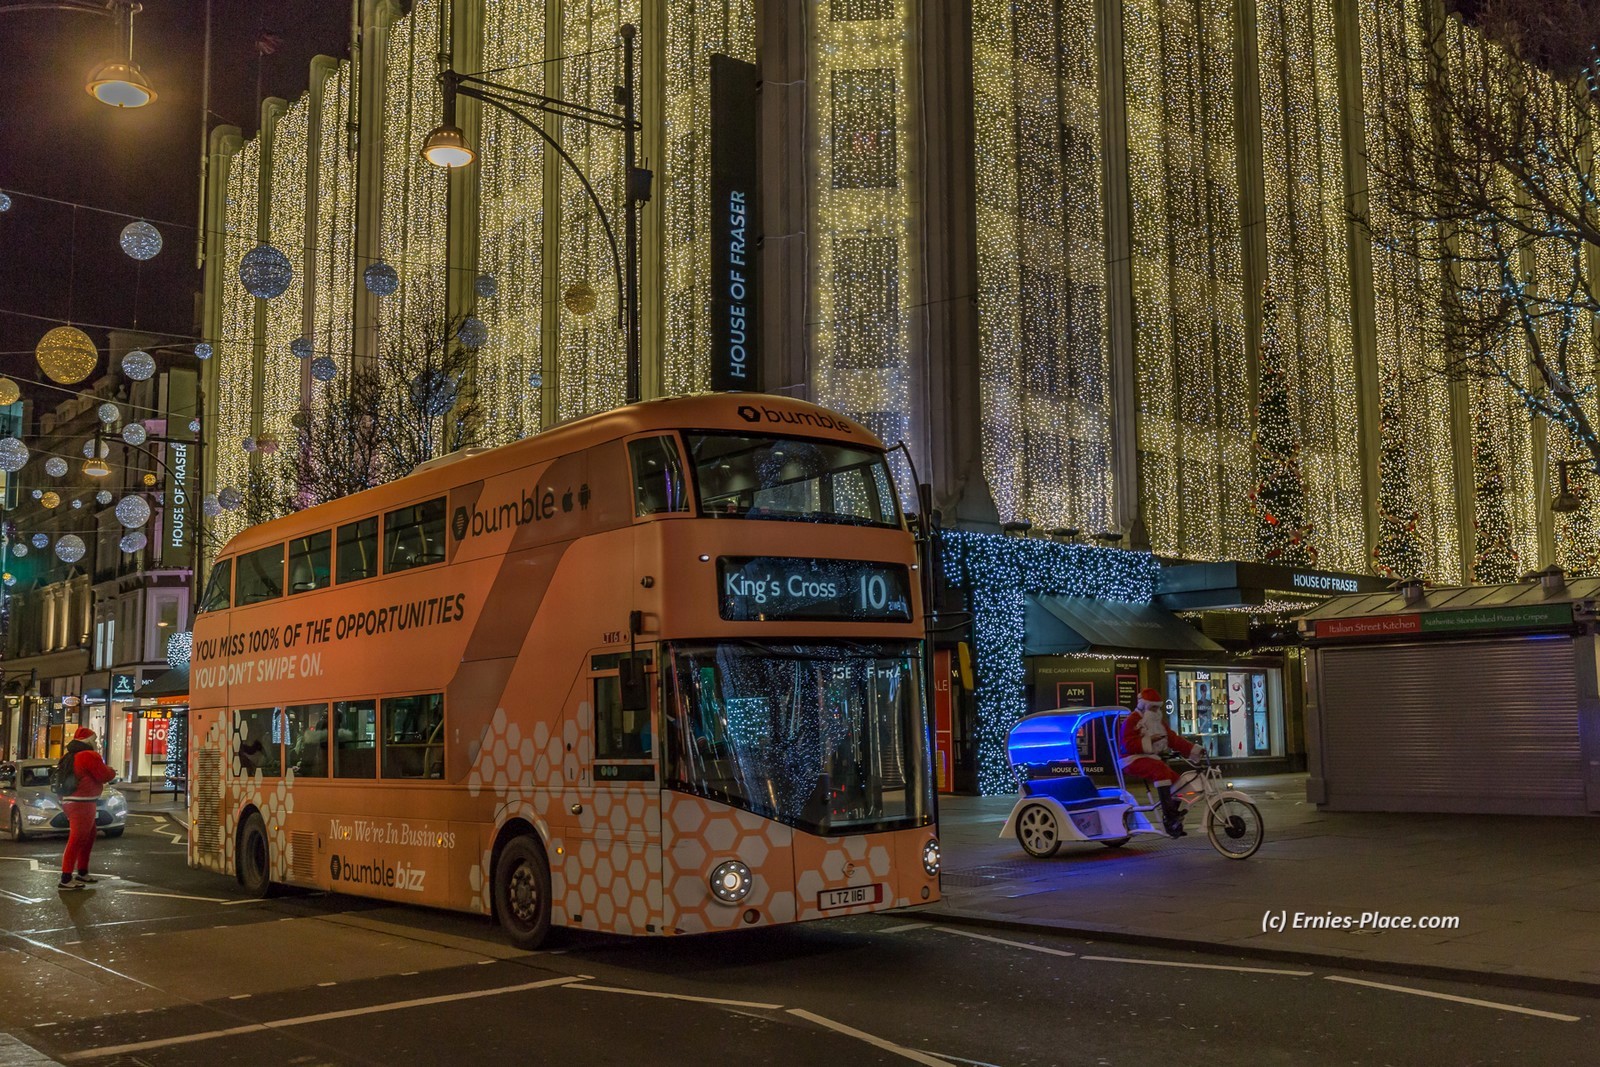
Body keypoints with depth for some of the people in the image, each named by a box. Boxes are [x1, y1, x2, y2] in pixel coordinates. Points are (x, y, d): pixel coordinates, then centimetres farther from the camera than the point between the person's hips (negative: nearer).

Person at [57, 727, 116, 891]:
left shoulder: (68, 757, 13)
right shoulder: (90, 756, -14)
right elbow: (104, 775, -11)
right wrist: (112, 772, 10)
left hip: (70, 801, 10)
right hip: (82, 803, -10)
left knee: (87, 838, 21)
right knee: (76, 841, -11)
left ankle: (82, 873, 26)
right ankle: (66, 879, -15)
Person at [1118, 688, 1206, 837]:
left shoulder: (1158, 722, 19)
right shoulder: (1132, 721, -8)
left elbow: (1174, 739, 12)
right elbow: (1128, 744, -19)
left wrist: (1195, 750, 2)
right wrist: (1149, 740, -24)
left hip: (1152, 758, 9)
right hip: (1133, 760, -9)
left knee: (1176, 779, -7)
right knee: (1160, 770, -35)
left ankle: (1173, 822, 0)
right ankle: (1168, 813, -39)